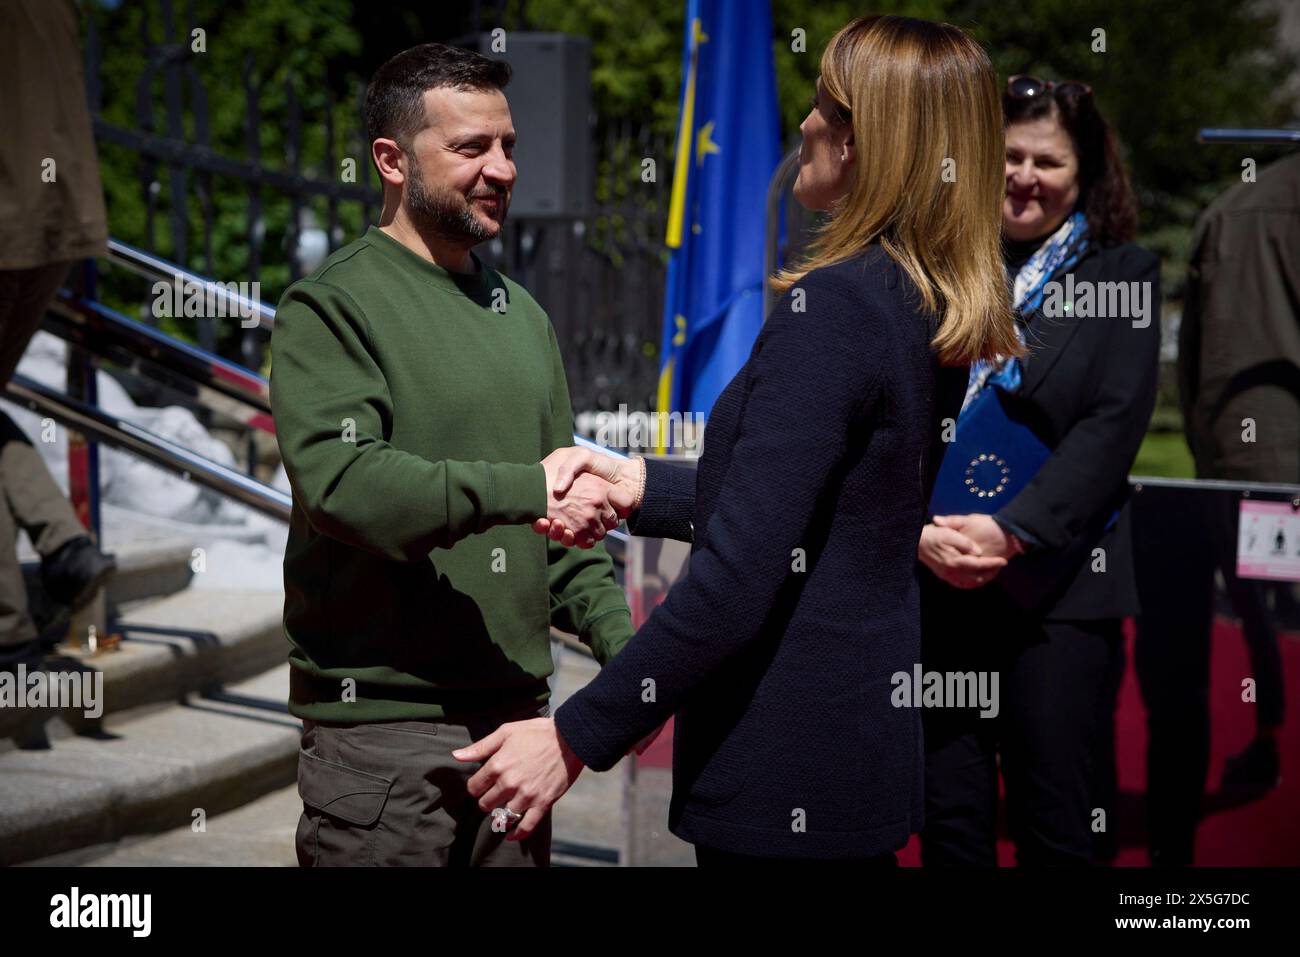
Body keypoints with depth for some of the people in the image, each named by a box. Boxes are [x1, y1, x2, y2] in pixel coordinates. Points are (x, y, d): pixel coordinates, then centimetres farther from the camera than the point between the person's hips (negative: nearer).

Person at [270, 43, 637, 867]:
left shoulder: (521, 313, 16)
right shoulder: (332, 306, -6)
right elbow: (339, 479, -21)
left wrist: (619, 638, 5)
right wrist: (523, 489, -27)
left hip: (517, 709, 7)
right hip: (381, 727, -6)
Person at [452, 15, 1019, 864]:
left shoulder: (834, 304, -20)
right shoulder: (945, 310, 7)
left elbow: (739, 571, -23)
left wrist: (576, 736, -18)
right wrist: (636, 484, 16)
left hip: (785, 771, -9)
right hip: (870, 734, 9)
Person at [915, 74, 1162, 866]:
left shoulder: (1123, 274, 5)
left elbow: (1113, 424, -6)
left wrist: (1013, 530, -15)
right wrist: (919, 528, -11)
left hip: (1058, 584, -2)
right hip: (936, 582, 2)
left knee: (1058, 828, 0)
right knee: (950, 822, 6)